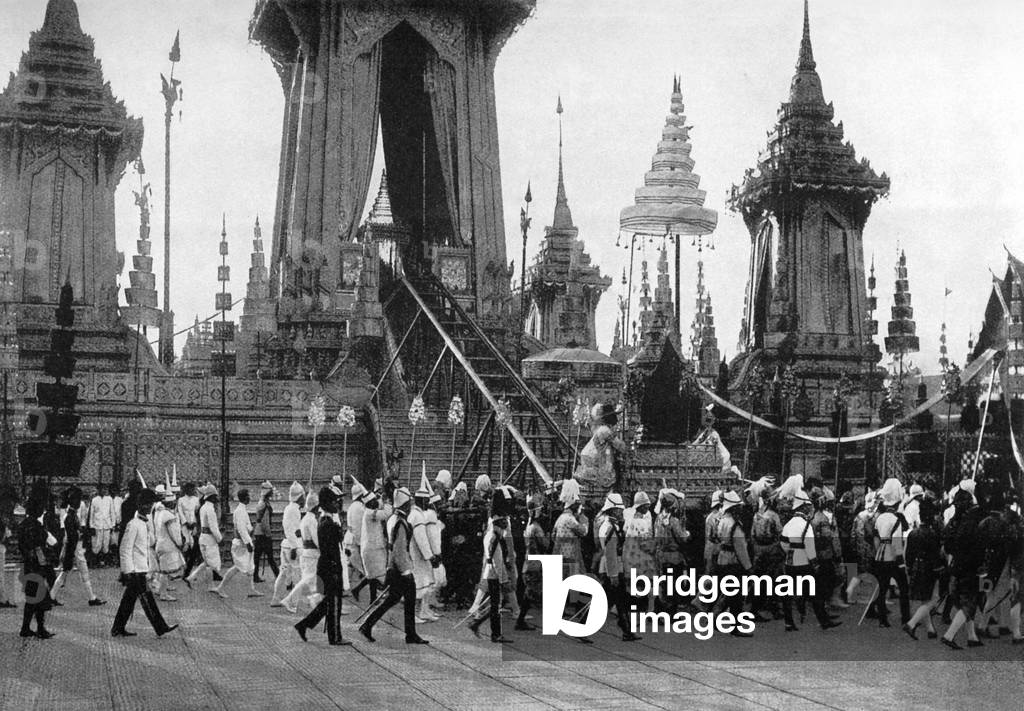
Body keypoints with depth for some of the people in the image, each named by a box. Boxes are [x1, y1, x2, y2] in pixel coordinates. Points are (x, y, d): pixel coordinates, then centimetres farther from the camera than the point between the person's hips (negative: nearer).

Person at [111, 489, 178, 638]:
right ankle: (161, 628, -2)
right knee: (147, 599, -5)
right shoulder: (133, 525, -15)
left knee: (129, 599, 13)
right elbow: (125, 550, -16)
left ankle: (118, 629, 19)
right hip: (134, 570, -9)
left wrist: (147, 570, 21)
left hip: (142, 569, 9)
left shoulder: (146, 523, 13)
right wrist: (128, 572, -18)